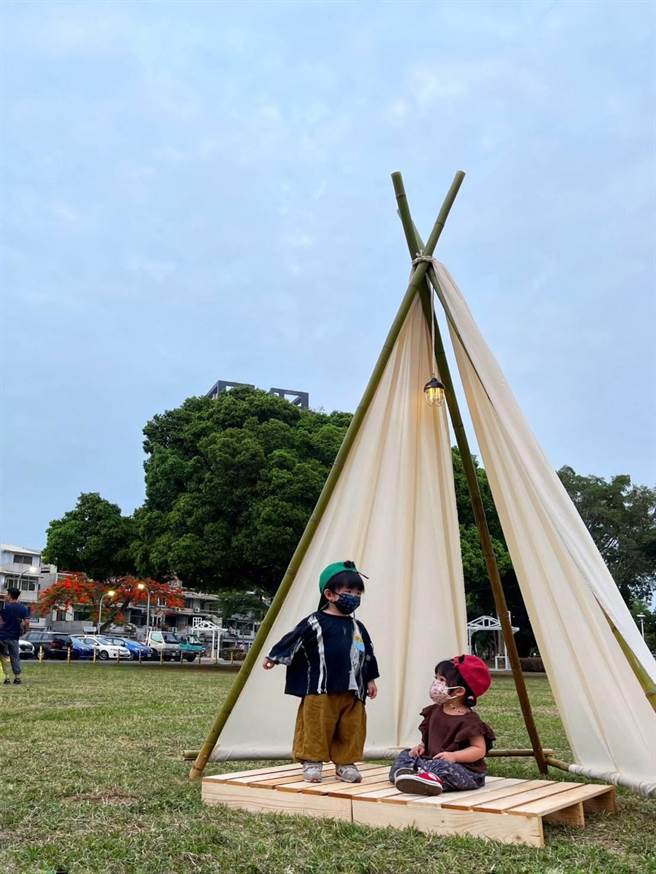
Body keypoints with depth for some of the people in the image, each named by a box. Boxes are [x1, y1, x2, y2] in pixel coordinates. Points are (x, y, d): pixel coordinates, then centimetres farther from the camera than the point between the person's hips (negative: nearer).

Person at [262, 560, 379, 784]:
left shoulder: (357, 627, 13)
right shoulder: (315, 623, -6)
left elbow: (367, 653, 20)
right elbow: (293, 639, -4)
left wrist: (370, 679, 20)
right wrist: (274, 657, -4)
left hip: (352, 692, 6)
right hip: (321, 691, -5)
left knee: (351, 731, 8)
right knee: (317, 729, -2)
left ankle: (345, 763, 22)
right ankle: (312, 762, 12)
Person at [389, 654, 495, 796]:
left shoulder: (469, 720, -14)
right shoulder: (434, 711, 10)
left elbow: (479, 749, -17)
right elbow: (427, 736, 22)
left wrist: (454, 756, -27)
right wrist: (421, 746, 1)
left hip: (463, 768, -9)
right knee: (405, 755, 5)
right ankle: (404, 772, -24)